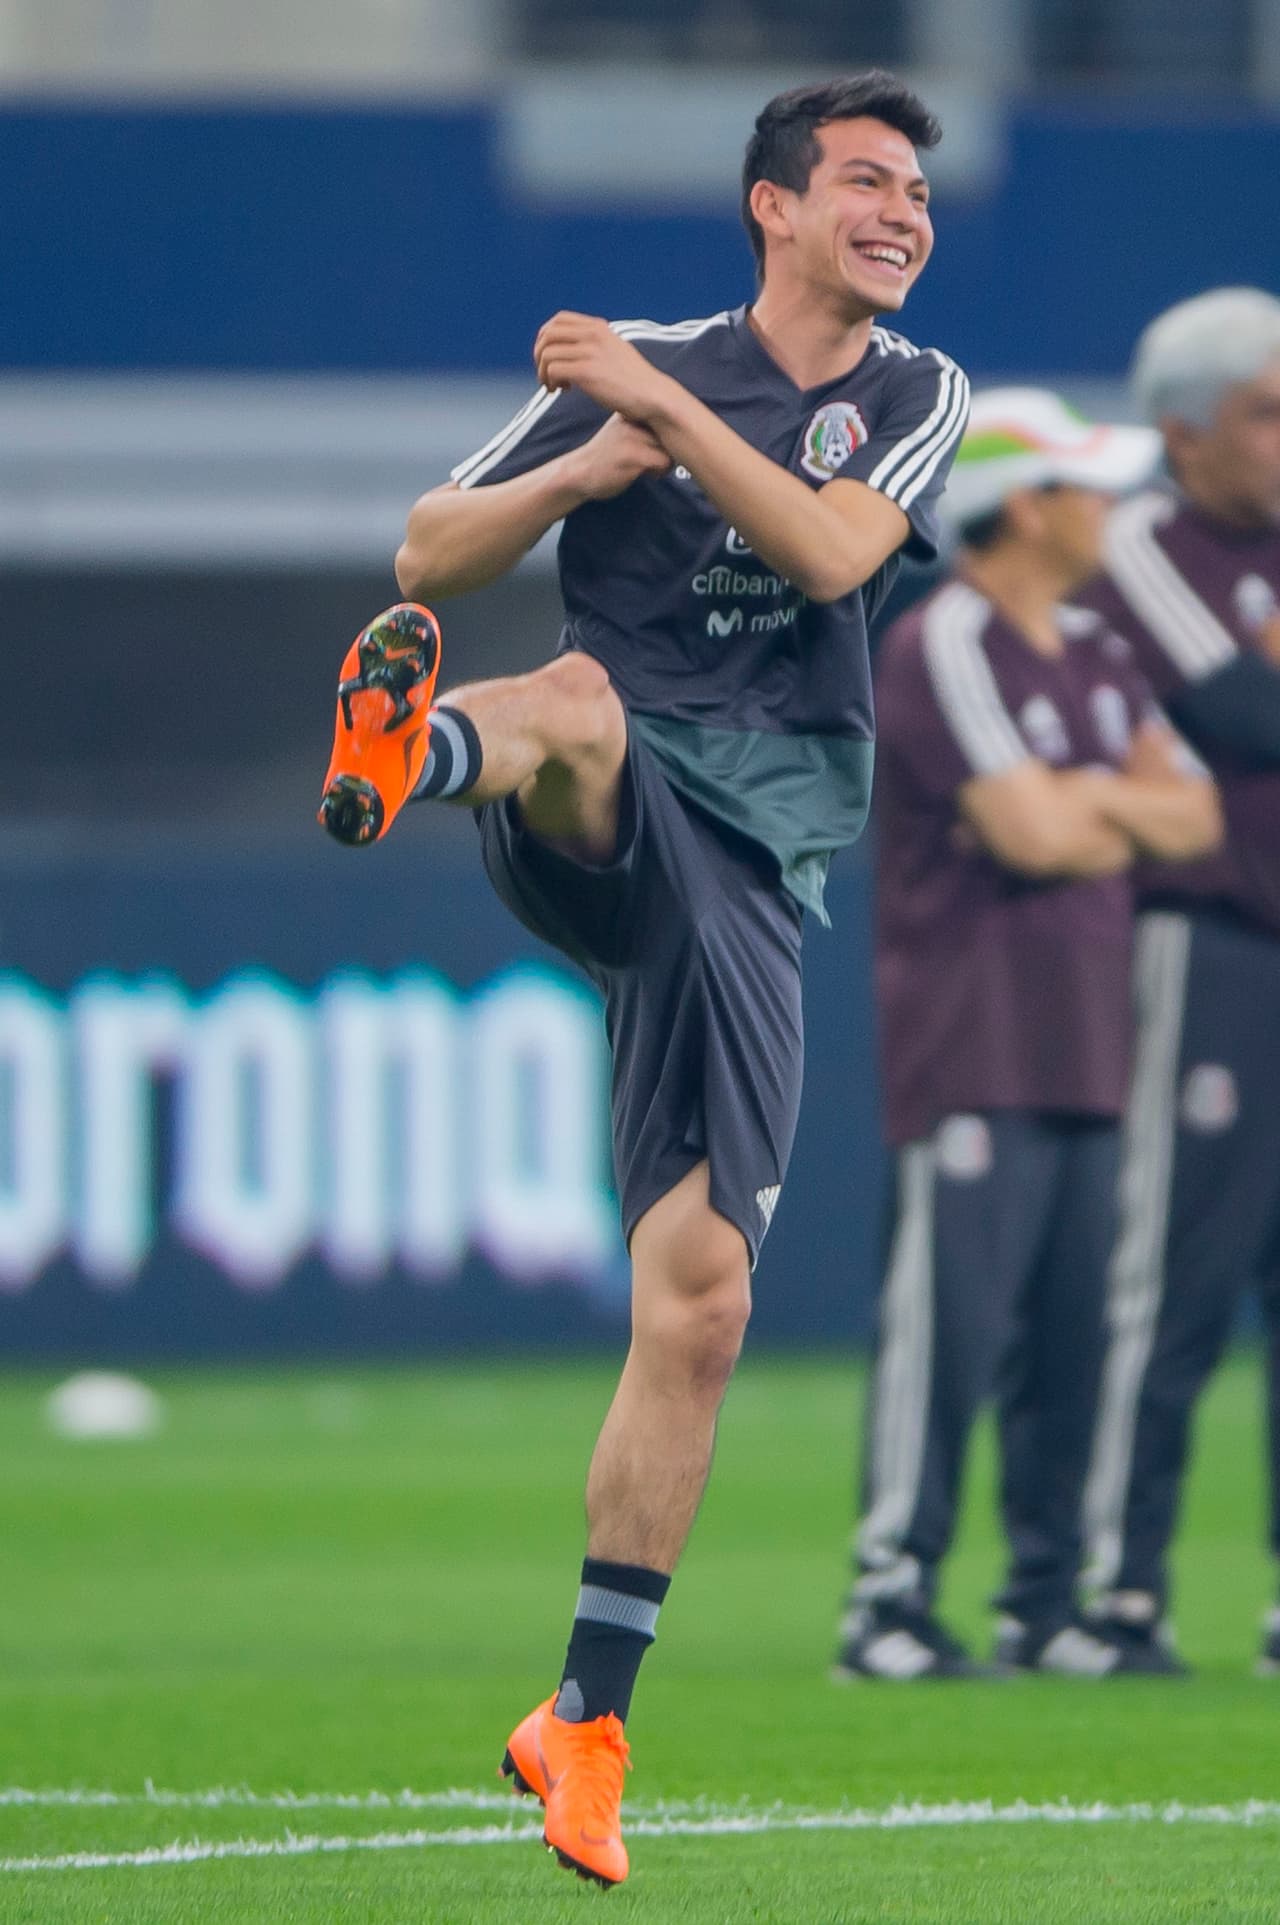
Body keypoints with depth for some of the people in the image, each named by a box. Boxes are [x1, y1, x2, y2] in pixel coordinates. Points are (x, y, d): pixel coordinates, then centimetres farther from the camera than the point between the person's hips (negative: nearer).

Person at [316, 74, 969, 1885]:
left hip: (751, 865, 2)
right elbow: (430, 551, 8)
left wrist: (668, 410, -14)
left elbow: (829, 554, -8)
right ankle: (409, 747, -76)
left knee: (700, 1301, -4)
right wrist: (594, 463, -8)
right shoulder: (637, 369, 8)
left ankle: (587, 1722, 4)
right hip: (602, 828, -2)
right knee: (577, 699, -40)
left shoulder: (919, 395, 12)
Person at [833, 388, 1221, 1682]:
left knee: (1070, 1339, 6)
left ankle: (1047, 1608, 10)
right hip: (975, 1053, -8)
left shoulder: (1093, 655, 18)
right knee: (950, 1323, -11)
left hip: (1088, 1046, 8)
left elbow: (1190, 817, 12)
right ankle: (889, 1603, -10)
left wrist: (1088, 799, -5)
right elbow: (1030, 834, -17)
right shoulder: (944, 648, -8)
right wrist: (1124, 809, 1)